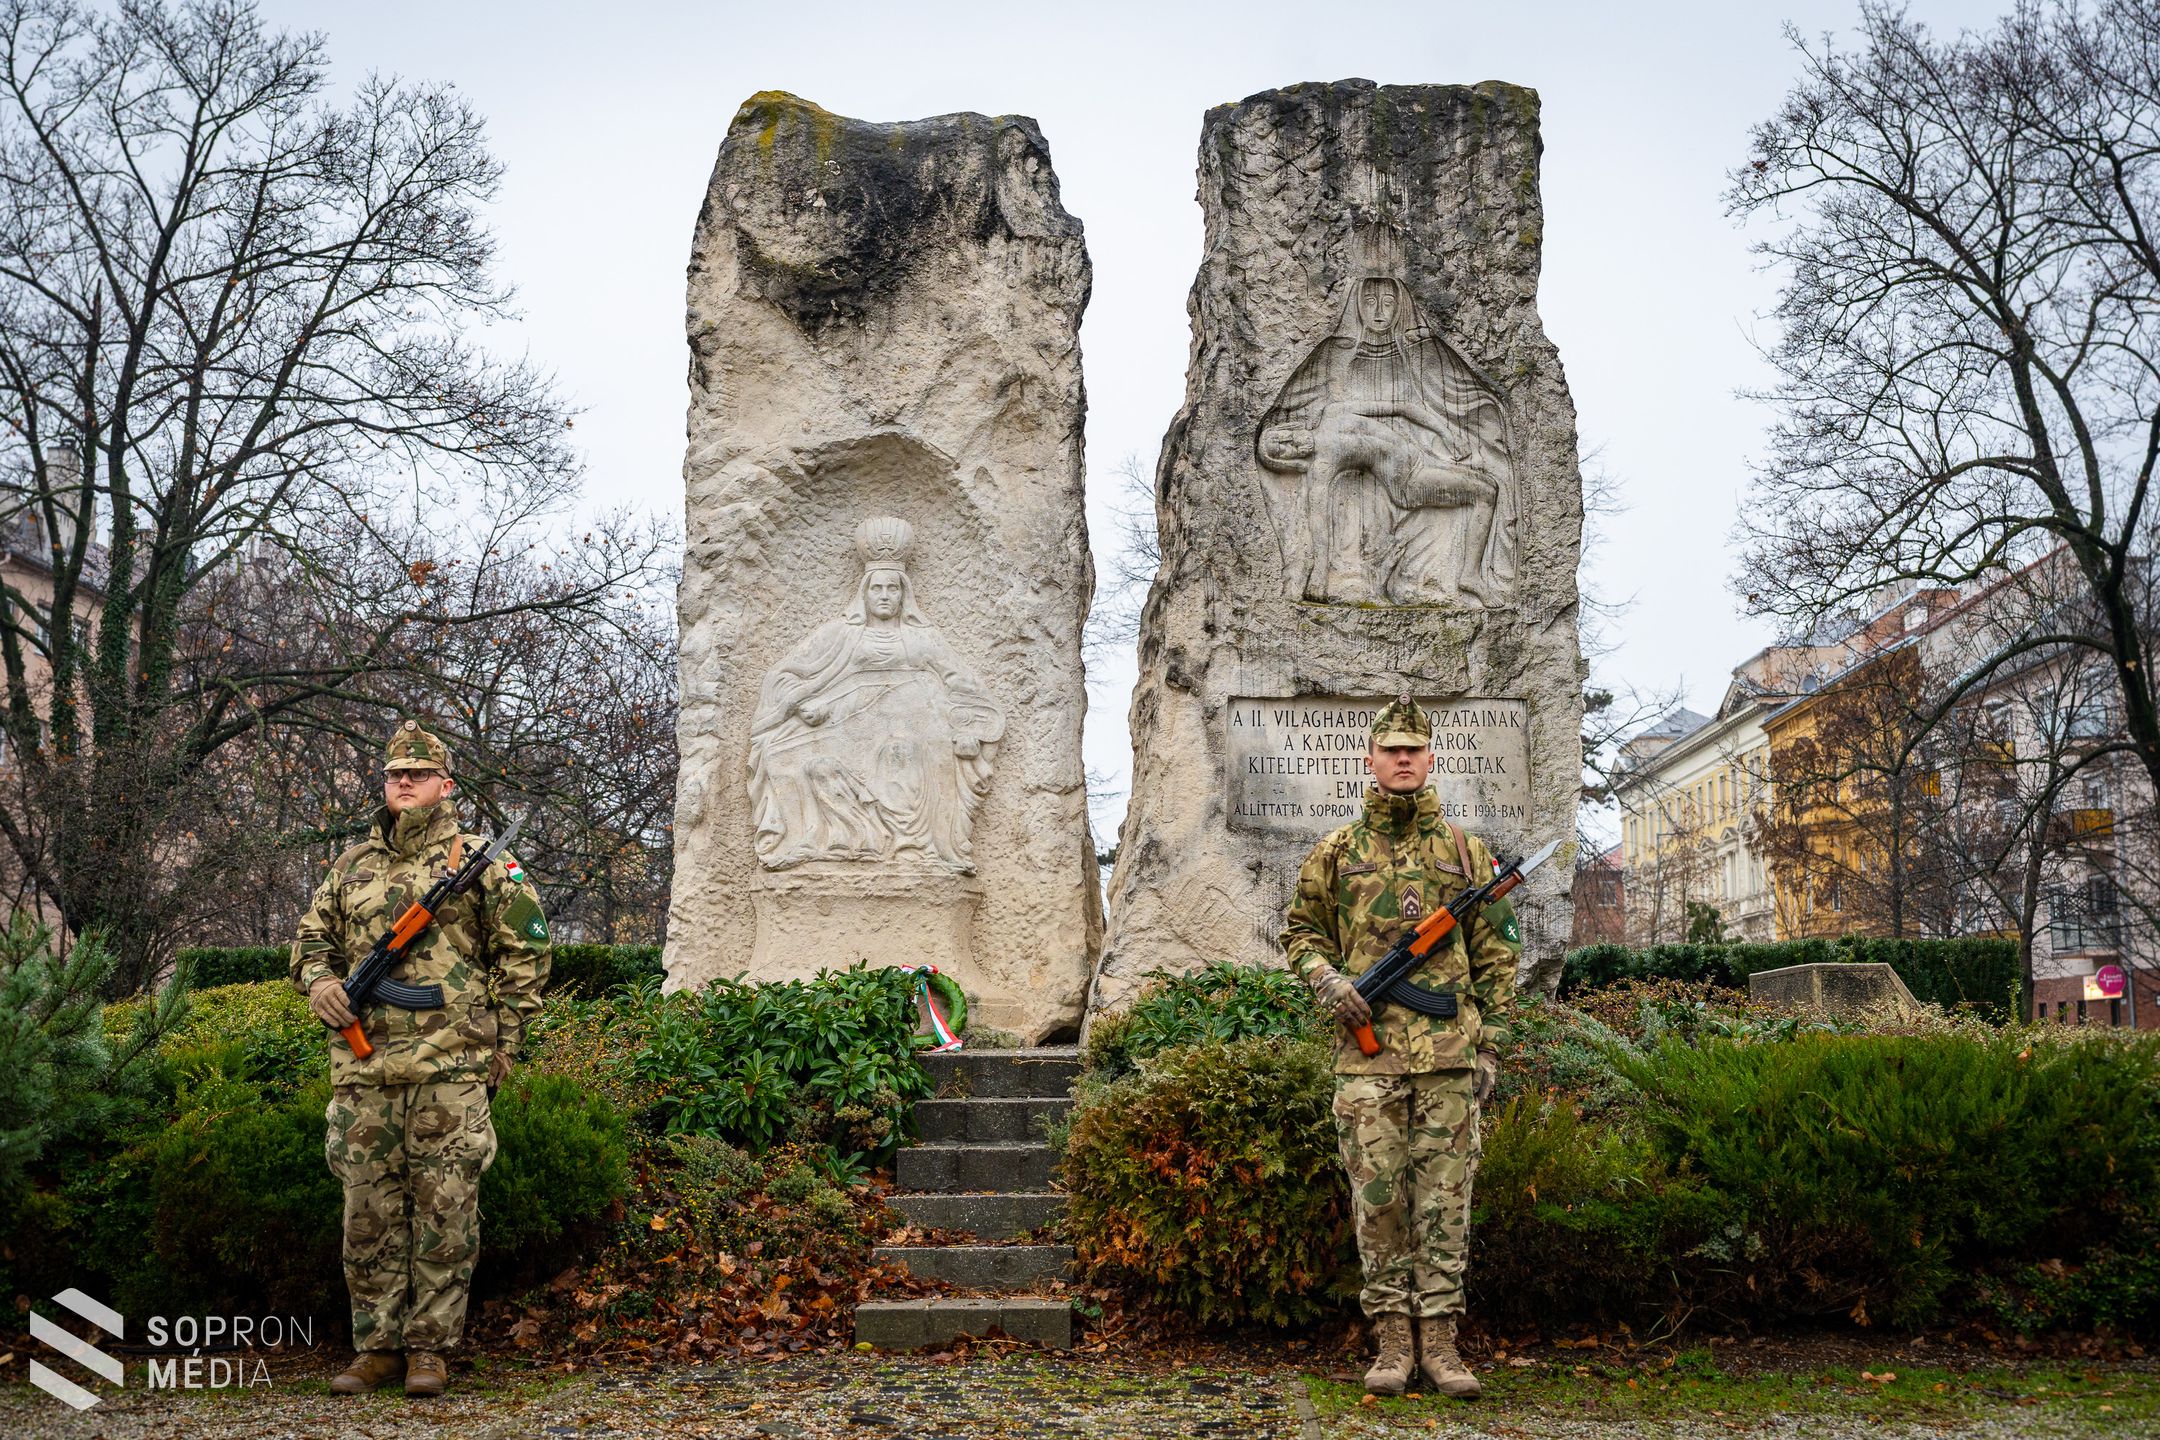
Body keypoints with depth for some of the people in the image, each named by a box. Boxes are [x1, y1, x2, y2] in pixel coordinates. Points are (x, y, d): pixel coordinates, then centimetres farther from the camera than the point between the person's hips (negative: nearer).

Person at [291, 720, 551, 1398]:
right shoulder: (351, 865, 17)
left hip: (451, 1069, -4)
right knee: (369, 1214, 7)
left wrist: (504, 1038, 1)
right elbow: (312, 937, 24)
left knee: (444, 1214, -1)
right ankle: (376, 1347, 16)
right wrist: (319, 980, 1)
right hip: (363, 1069, 4)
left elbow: (523, 947, 5)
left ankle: (429, 1347, 9)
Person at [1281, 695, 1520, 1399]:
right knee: (1378, 1196, 1)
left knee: (1444, 1196, 1)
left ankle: (1440, 1340, 8)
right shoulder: (1337, 852, 9)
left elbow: (1496, 952, 10)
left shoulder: (1464, 851, 10)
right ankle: (1391, 1340, 9)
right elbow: (1300, 929, 16)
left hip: (1449, 1050, 0)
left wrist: (1490, 1044, 5)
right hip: (1368, 1046, 0)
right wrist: (1325, 977, -5)